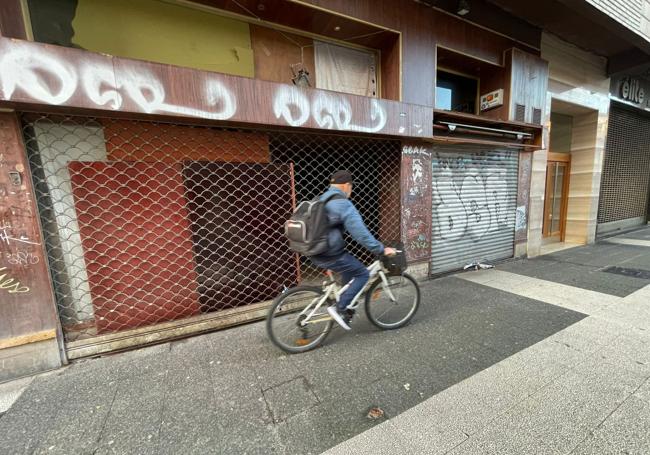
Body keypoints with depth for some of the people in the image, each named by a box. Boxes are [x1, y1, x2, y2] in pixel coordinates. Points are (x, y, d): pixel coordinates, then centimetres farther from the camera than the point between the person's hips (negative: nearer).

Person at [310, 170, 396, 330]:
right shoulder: (343, 204, -15)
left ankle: (347, 307, 31)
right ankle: (339, 308, 4)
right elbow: (361, 233, -19)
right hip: (330, 254, -9)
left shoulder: (321, 200, 14)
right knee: (362, 274, 6)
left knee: (350, 267, 26)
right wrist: (381, 249, -11)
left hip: (315, 252, 9)